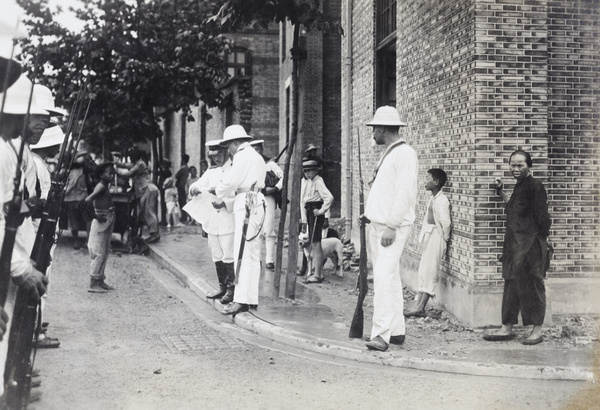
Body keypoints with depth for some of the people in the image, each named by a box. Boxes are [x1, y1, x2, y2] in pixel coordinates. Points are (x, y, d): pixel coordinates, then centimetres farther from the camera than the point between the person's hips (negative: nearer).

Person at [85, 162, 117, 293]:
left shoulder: (106, 187, 12)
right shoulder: (101, 187, -16)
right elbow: (88, 200, -28)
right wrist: (95, 216, -20)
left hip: (108, 221, 9)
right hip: (101, 222, -9)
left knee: (105, 253, 14)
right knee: (99, 253, -5)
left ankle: (100, 281, 23)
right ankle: (93, 284, 0)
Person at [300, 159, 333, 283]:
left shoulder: (318, 181, -13)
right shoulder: (304, 181, 13)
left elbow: (329, 197, -24)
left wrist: (321, 211, -16)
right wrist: (304, 219, 12)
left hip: (315, 213, -9)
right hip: (308, 212, 9)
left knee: (315, 244, -8)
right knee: (311, 244, 13)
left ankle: (317, 275, -7)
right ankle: (319, 273, 21)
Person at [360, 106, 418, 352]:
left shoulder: (405, 154, -12)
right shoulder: (387, 154, 19)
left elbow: (405, 194, -19)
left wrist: (391, 226, -23)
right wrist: (370, 216, 16)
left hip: (393, 228, -10)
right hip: (378, 226, 10)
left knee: (384, 278, -16)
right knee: (389, 278, 12)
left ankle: (381, 334, -17)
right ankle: (397, 331, 18)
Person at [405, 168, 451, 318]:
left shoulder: (441, 200, -16)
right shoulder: (432, 199, 12)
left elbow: (446, 222, -21)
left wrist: (445, 238, -10)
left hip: (436, 237, -10)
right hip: (429, 236, 10)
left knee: (429, 272, -10)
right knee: (423, 273, 8)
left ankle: (420, 308, -11)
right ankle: (419, 305, 10)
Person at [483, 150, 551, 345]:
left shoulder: (534, 186, -12)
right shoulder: (519, 186, 14)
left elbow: (542, 216, -15)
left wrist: (542, 239, -15)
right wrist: (501, 191, 22)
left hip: (531, 245, -9)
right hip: (514, 245, 9)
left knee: (532, 286, -1)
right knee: (511, 285, 11)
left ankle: (537, 331, 8)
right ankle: (507, 328, 17)